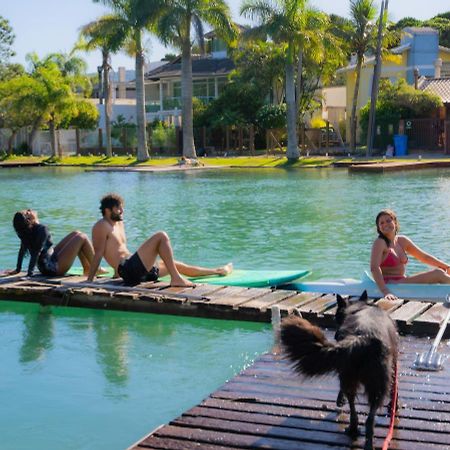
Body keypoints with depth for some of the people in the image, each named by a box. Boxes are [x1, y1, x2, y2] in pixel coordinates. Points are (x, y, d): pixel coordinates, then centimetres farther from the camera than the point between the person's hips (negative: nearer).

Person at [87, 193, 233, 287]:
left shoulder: (119, 224, 22)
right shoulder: (102, 226, -6)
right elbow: (98, 253, -13)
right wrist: (89, 280, -17)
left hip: (138, 270, 10)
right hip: (129, 269, -10)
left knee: (178, 265, 21)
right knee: (161, 236, -18)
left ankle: (218, 271, 37)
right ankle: (176, 279, -22)